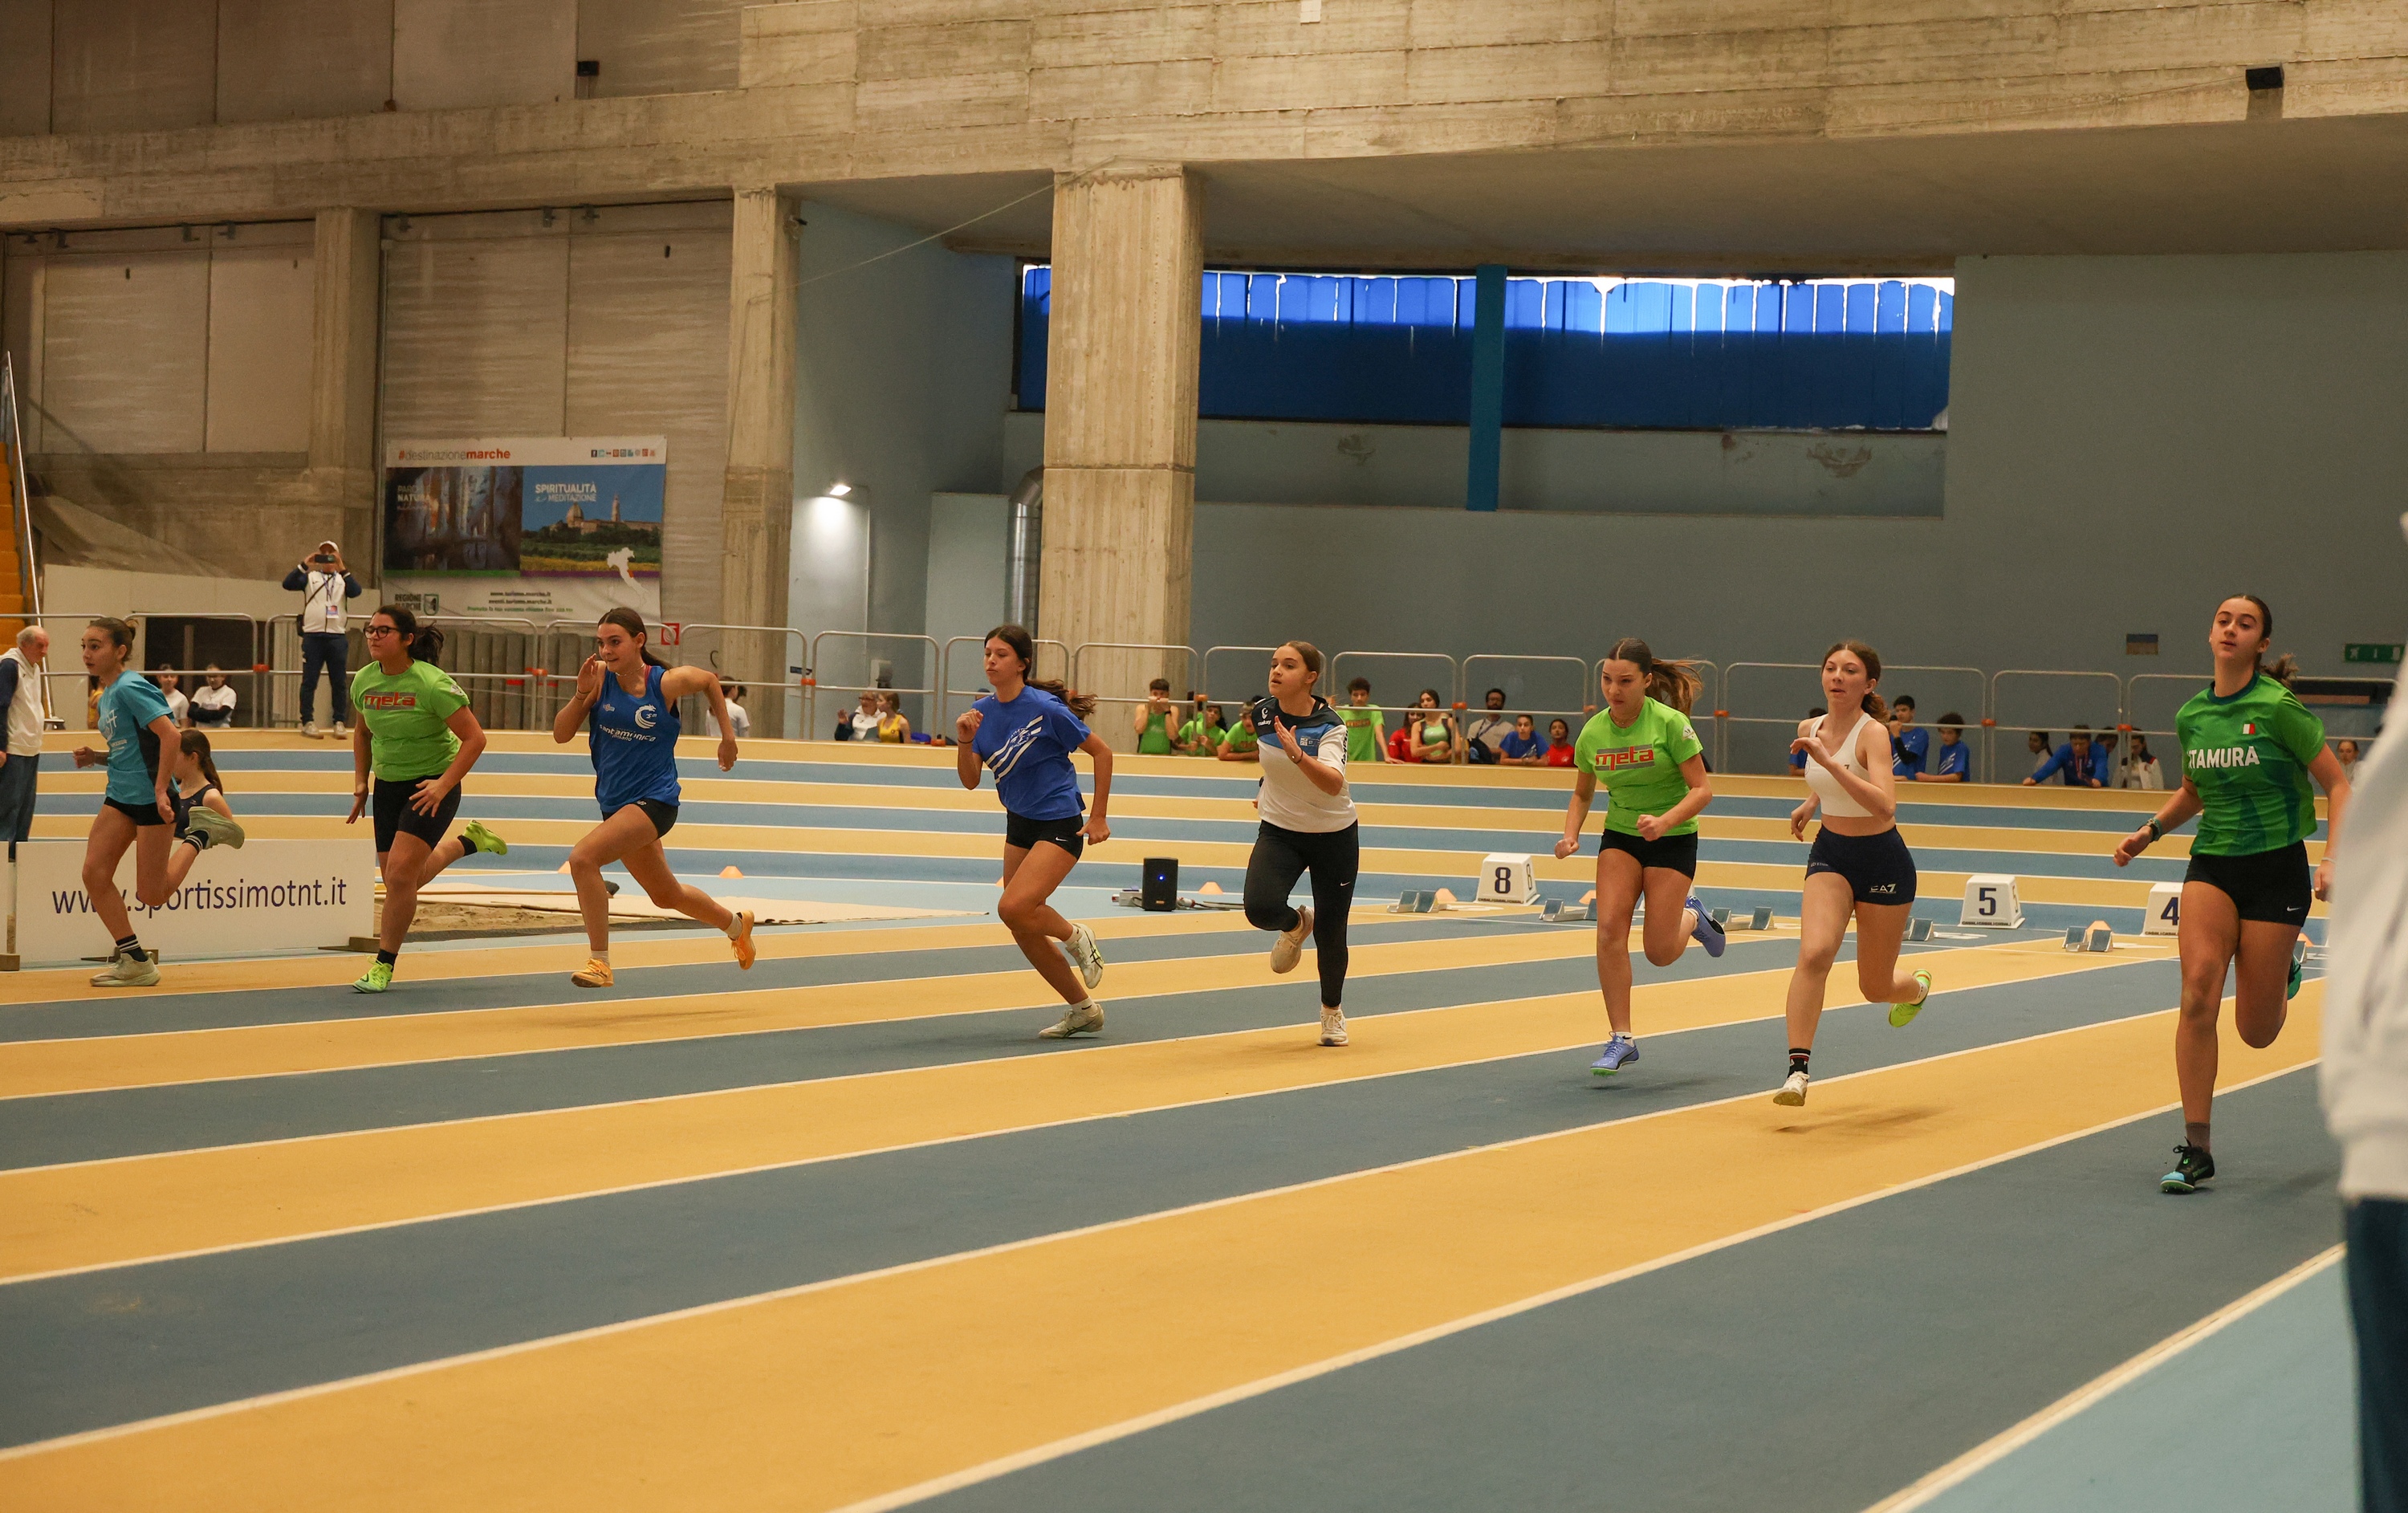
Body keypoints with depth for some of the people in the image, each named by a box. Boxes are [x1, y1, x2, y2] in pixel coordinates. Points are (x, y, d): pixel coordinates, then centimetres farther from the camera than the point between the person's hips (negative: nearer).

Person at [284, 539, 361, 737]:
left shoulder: (343, 579, 14)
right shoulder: (309, 577, 12)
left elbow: (356, 592, -7)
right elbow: (288, 584, -3)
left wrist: (341, 568, -15)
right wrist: (304, 565, -12)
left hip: (337, 636, 1)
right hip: (312, 635, -1)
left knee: (339, 682, 2)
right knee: (309, 681, -1)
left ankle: (340, 723, 6)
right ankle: (308, 721, 3)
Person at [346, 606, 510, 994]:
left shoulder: (432, 684, -21)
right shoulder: (363, 681, -3)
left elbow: (474, 738, -17)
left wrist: (444, 785, -24)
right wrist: (360, 782, 10)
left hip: (432, 785, -7)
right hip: (387, 787, 7)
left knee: (401, 872, -18)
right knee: (397, 879, 11)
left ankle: (384, 965, -3)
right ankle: (467, 841, 39)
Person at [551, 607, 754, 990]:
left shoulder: (667, 683, -13)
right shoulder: (601, 676, -5)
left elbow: (710, 680, 9)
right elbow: (561, 734, -6)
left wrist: (728, 737, 11)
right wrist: (582, 694, -21)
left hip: (654, 800, -6)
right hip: (615, 802, 6)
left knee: (583, 858, -27)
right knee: (666, 894, 23)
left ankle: (599, 961, -20)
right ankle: (735, 923, 50)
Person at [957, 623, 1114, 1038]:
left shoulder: (1045, 709, -17)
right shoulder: (982, 712, 1)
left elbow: (1101, 752, -9)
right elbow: (970, 780, -1)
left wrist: (1098, 818, -8)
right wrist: (965, 742, -20)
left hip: (1060, 824, -7)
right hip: (1019, 825, 8)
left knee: (1013, 908, -24)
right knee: (1024, 931, 8)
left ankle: (1076, 937, 7)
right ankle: (1084, 1010, 24)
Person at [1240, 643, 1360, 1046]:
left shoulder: (1329, 725, -22)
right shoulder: (1261, 711, -8)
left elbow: (1333, 784, -40)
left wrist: (1296, 755, -54)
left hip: (1333, 835, -3)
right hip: (1279, 831, 3)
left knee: (1330, 934, 3)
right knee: (1260, 908, -24)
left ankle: (1332, 1010, 32)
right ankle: (1296, 924, 14)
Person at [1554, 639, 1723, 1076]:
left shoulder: (1670, 723, -18)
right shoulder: (1592, 733, -5)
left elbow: (1702, 789, -17)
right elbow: (1582, 794, 10)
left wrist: (1664, 822, -32)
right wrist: (1571, 835, -8)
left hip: (1673, 839, -3)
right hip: (1619, 838, 3)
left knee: (1660, 952, -5)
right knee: (1609, 929, -16)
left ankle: (1692, 916, 32)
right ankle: (1622, 1040, -7)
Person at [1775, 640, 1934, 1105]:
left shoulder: (1873, 733, -20)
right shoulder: (1810, 729, -1)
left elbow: (1885, 806, -37)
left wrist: (1829, 762, -40)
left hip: (1883, 861, -4)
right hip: (1830, 854, 4)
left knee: (1875, 988, 9)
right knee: (1814, 953, -24)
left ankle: (1917, 987, 46)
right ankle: (1798, 1068, -23)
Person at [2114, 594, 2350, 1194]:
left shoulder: (2279, 708, -12)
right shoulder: (2191, 716, 3)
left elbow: (2337, 785, -9)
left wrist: (2332, 860, -21)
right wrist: (2150, 831, 9)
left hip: (2275, 868, -3)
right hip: (2211, 866, 3)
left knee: (2256, 1033, 3)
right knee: (2198, 991, -18)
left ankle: (2282, 972, 41)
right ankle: (2196, 1149, -12)